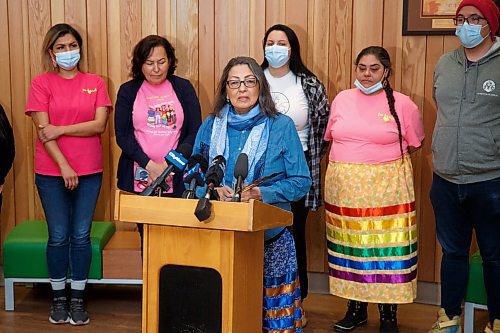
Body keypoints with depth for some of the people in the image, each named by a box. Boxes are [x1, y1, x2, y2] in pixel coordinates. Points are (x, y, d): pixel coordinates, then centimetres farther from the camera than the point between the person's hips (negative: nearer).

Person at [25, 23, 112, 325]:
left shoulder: (95, 83, 6)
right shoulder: (42, 83, 1)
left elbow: (100, 124, -6)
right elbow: (43, 130, -8)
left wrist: (61, 129, -12)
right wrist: (64, 167, -14)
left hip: (89, 171, 1)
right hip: (51, 172, -1)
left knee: (81, 235, 4)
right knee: (59, 236, 3)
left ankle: (78, 300, 15)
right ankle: (59, 299, 19)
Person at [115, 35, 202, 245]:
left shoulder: (183, 88, 7)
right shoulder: (128, 91, 7)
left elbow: (195, 131, 2)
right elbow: (122, 135, 0)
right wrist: (150, 165, -11)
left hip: (177, 178, 0)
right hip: (140, 178, 0)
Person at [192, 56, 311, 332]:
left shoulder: (281, 126, 0)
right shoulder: (210, 126, 9)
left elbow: (301, 182, -1)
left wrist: (261, 193, -16)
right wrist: (214, 190, -10)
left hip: (270, 237, -2)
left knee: (271, 311, 0)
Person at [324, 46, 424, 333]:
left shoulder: (402, 104, -2)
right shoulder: (342, 99, 8)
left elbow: (415, 143, 7)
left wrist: (384, 158, 2)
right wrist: (353, 158, 10)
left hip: (386, 188, -3)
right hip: (344, 188, 4)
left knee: (388, 249, -2)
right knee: (349, 248, 9)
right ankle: (356, 309, 25)